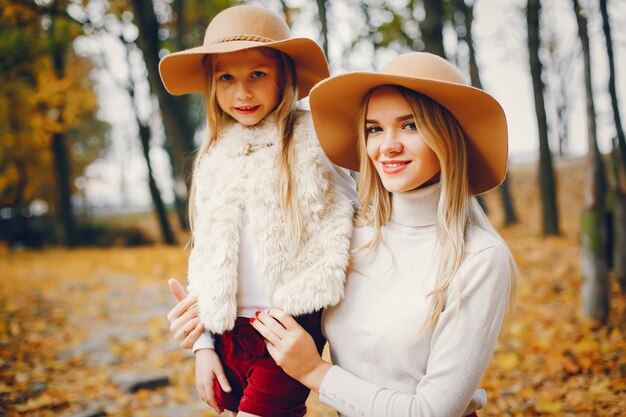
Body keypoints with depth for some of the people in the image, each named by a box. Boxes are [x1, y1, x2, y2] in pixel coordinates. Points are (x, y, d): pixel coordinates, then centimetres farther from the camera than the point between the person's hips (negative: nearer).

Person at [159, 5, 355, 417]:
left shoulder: (312, 140, -5)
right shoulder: (216, 159, 9)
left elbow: (347, 225, -7)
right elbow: (205, 256, 13)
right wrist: (203, 343, 9)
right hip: (229, 333, 5)